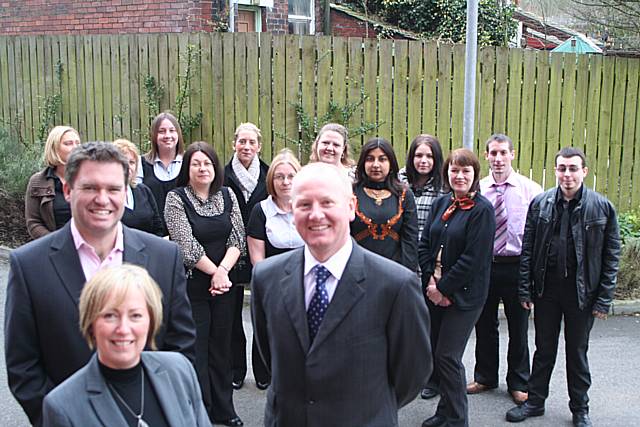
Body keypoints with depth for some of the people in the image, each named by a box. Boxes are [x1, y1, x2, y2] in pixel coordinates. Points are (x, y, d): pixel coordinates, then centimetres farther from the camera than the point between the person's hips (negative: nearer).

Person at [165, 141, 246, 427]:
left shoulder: (227, 195, 6)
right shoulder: (176, 198, -7)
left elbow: (238, 238, 2)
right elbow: (186, 245, -13)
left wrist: (223, 270, -13)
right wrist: (214, 272, -11)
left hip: (224, 283, 4)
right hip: (191, 285, -4)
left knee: (221, 347, 11)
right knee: (196, 349, 2)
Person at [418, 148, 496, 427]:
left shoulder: (482, 209, -10)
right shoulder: (441, 203, 9)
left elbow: (474, 258, -15)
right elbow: (424, 244, 8)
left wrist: (443, 288, -13)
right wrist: (430, 281, -6)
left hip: (463, 294, -6)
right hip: (435, 290, 6)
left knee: (447, 356, -4)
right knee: (437, 353, 10)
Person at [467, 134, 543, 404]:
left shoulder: (530, 189, -5)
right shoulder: (476, 189, 0)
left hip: (517, 266, -2)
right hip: (483, 265, 2)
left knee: (518, 327, 10)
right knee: (484, 325, 14)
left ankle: (518, 384, 28)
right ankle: (485, 377, 34)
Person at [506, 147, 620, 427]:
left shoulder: (602, 207, -7)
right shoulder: (540, 203, -1)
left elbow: (611, 256, -4)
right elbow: (527, 250, 2)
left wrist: (604, 299, -7)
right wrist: (525, 290, -1)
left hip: (582, 291, -2)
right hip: (546, 288, 2)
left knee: (577, 351, 13)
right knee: (544, 349, 14)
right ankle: (535, 401, 29)